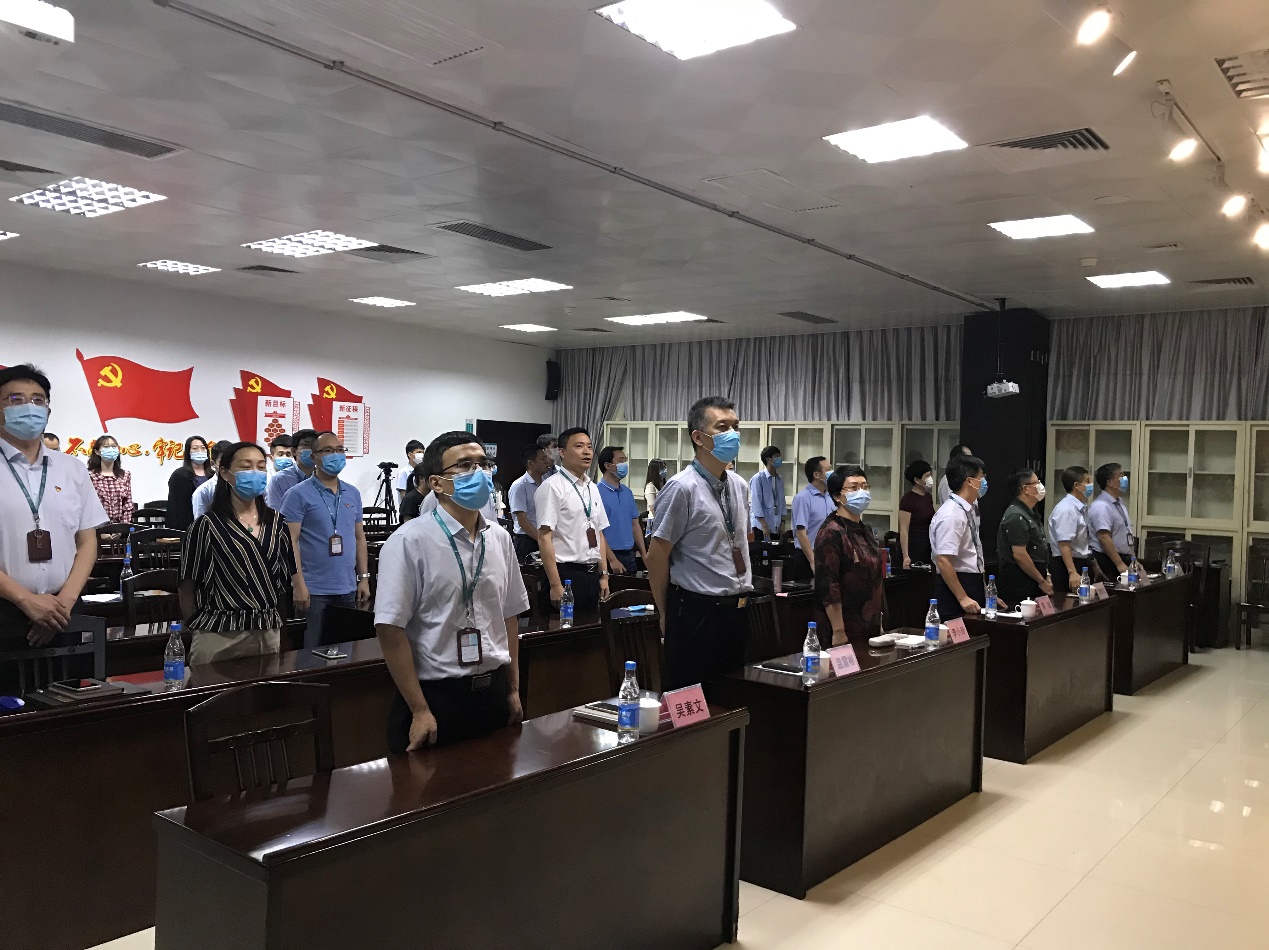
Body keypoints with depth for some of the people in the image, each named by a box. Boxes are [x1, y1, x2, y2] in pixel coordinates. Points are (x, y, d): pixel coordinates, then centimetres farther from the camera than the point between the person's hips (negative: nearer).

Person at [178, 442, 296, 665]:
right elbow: (187, 585, -2)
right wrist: (196, 628, 2)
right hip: (219, 636, -4)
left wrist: (275, 620, 12)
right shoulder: (208, 526, -6)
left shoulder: (275, 523, 8)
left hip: (269, 634, 4)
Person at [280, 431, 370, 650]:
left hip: (348, 589, 5)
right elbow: (290, 541, -11)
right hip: (314, 590, -5)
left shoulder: (353, 494, 11)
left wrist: (364, 578, 10)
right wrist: (299, 585, -17)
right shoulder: (299, 495, -6)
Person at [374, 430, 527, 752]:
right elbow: (389, 629, -15)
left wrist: (513, 690, 12)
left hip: (494, 693, 6)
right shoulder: (410, 542, -14)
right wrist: (420, 711, -14)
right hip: (436, 697, -5)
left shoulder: (500, 539, 5)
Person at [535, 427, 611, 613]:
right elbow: (544, 537, -16)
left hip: (592, 574, 7)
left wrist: (604, 575, 12)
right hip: (567, 574, -7)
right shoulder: (552, 487, -11)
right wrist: (556, 585, -21)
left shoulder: (592, 488, 13)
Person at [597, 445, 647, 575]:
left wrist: (643, 553, 8)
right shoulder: (598, 492, -11)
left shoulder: (627, 492, 12)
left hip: (630, 555, 7)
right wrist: (612, 559, -17)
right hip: (610, 556, -7)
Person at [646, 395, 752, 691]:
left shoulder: (739, 486, 8)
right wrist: (667, 615, -3)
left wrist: (743, 596, 18)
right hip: (697, 610, -7)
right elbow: (657, 557, -11)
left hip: (737, 609, 7)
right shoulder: (682, 488, -14)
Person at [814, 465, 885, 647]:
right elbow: (828, 587, -20)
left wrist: (879, 623, 19)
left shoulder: (866, 531, 13)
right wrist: (839, 632, -22)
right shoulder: (831, 533, -14)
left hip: (871, 630, 8)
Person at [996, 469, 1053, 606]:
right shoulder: (1016, 517, -17)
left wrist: (1046, 576, 13)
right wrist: (1042, 582, -15)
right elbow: (1019, 555, -22)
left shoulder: (1031, 513, 16)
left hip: (1032, 584, 10)